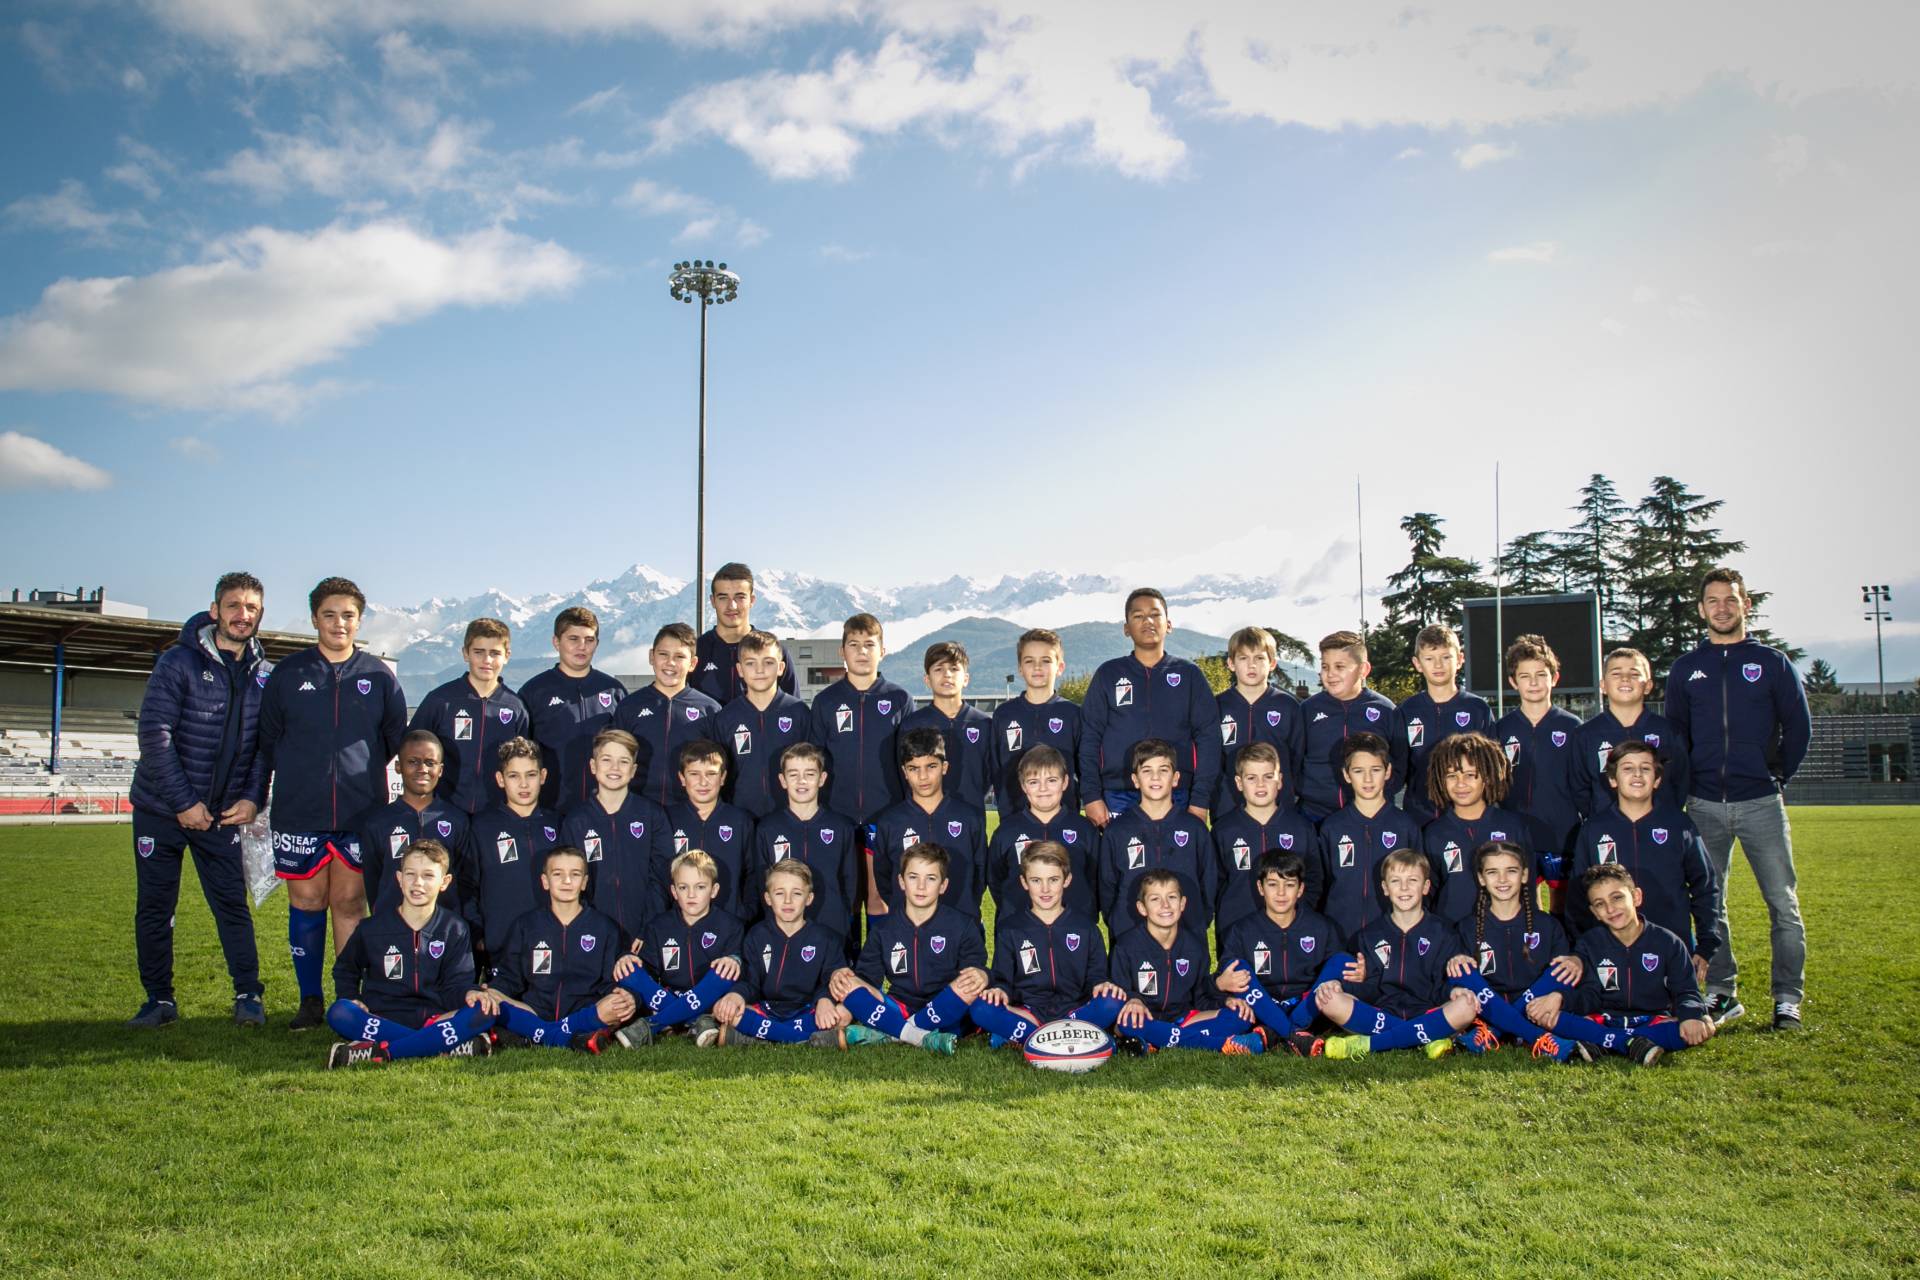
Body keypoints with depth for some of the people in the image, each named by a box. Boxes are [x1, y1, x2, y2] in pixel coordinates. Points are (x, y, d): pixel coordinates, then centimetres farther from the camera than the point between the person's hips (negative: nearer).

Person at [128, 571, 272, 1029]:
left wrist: (252, 797, -7)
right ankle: (159, 999, 16)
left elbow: (267, 745, 7)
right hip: (161, 808, -2)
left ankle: (248, 995, 5)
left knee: (232, 903, -2)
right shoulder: (179, 662, -9)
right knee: (154, 906, 5)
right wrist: (183, 803, -16)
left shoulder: (265, 675, 4)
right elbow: (154, 734, -14)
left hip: (224, 814, 2)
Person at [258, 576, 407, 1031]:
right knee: (306, 902, 4)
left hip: (361, 813, 0)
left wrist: (362, 769, 9)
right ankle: (310, 1000, 14)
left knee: (349, 903, 2)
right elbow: (267, 742, 11)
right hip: (298, 813, 0)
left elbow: (398, 740, 13)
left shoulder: (379, 676, 7)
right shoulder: (287, 674, 6)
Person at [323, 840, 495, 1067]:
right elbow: (344, 970, 22)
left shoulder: (454, 929, 7)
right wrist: (349, 997, 1)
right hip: (383, 1020, 0)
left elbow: (456, 982, 3)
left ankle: (379, 1053, -33)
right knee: (338, 1014, -30)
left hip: (434, 1018, 0)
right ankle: (448, 1047, -35)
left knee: (483, 1013, -29)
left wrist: (469, 993, -20)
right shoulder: (372, 928, 8)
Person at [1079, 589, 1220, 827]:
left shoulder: (1189, 675, 8)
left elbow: (1208, 737, 4)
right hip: (1118, 799, 0)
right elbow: (1089, 738, 5)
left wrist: (1200, 801, -4)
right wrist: (1091, 796, -4)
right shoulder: (1108, 674, 8)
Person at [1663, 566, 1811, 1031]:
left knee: (1783, 903, -3)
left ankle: (1788, 998, 6)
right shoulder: (1685, 669, 10)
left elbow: (1799, 726, 7)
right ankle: (1721, 993, 15)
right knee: (1709, 905, 6)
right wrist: (1686, 788, 6)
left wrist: (1778, 775, 3)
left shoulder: (1772, 662, 5)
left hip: (1761, 802, -2)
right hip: (1704, 806, 2)